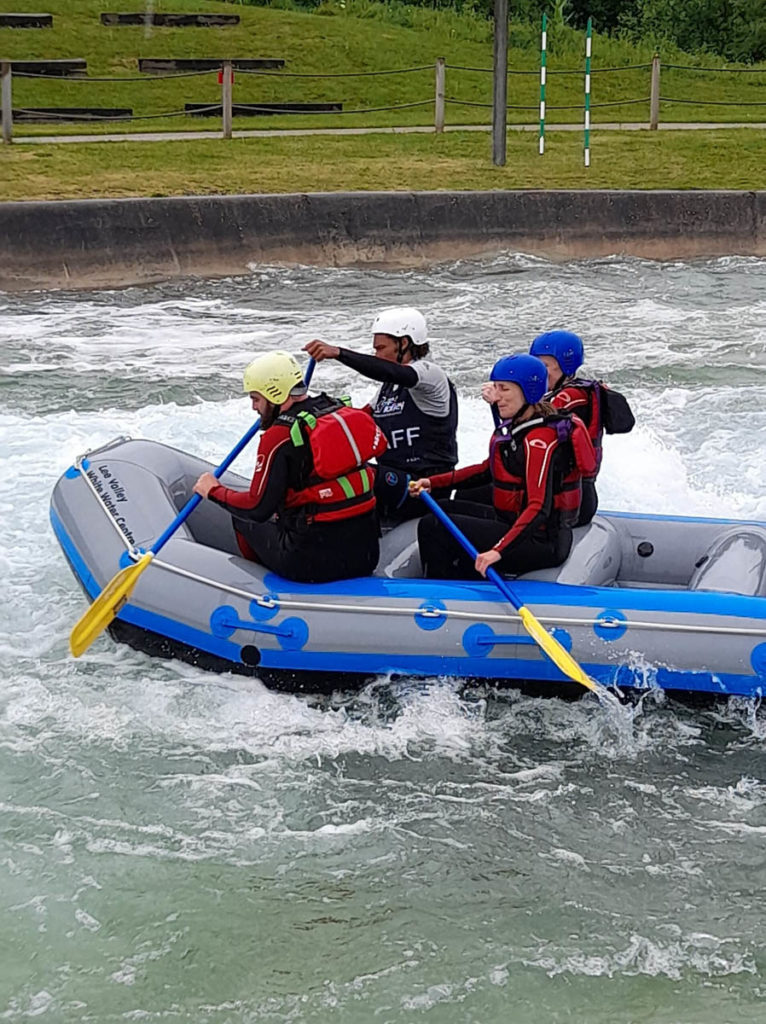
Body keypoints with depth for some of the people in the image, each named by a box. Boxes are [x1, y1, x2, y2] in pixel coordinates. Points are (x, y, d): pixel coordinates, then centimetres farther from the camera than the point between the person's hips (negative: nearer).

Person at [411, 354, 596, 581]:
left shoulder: (539, 440, -23)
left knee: (433, 528, -12)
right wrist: (435, 482, 12)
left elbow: (539, 508, -31)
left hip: (539, 542, -10)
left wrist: (499, 549, -40)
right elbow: (489, 470, 20)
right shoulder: (515, 425, 6)